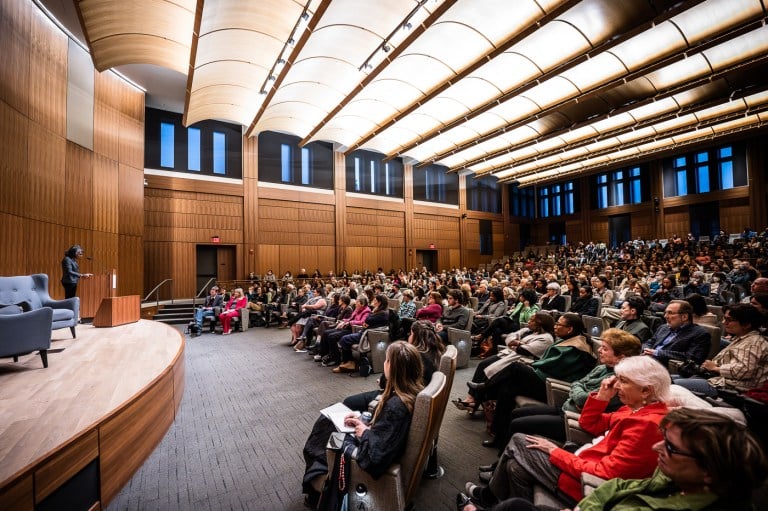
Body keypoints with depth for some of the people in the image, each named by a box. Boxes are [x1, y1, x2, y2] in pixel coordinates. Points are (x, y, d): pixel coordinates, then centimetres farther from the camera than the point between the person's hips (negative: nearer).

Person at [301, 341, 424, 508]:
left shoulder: (396, 405, -36)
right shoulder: (414, 389, -11)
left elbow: (375, 455, -34)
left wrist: (364, 432, -17)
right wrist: (364, 422, -3)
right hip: (389, 447, 8)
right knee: (328, 420, 15)